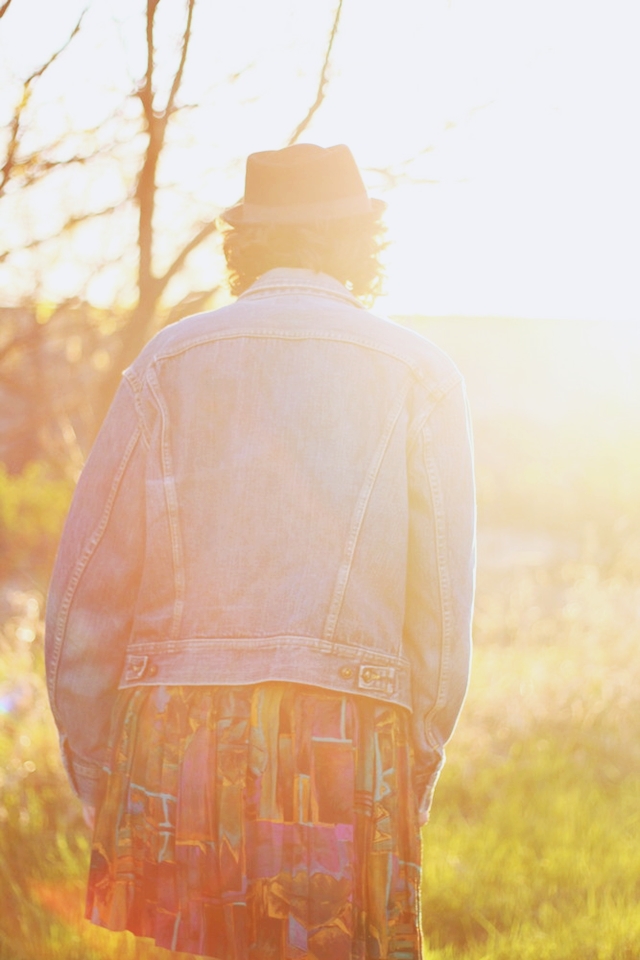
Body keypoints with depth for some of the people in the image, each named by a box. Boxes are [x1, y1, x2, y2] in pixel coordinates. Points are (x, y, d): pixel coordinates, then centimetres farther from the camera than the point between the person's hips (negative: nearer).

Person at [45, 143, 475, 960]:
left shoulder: (168, 363, 9)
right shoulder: (417, 376, 5)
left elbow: (84, 591, 6)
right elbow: (443, 607, 1)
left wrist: (97, 786, 12)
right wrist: (414, 784, 9)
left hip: (174, 737, 2)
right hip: (342, 742, -2)